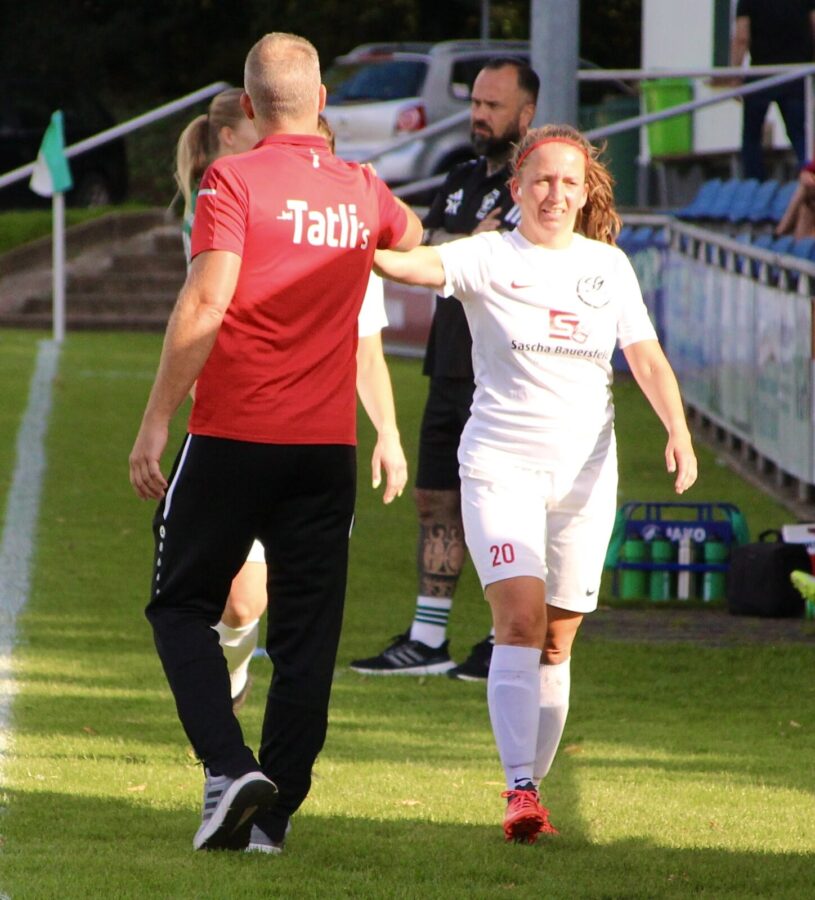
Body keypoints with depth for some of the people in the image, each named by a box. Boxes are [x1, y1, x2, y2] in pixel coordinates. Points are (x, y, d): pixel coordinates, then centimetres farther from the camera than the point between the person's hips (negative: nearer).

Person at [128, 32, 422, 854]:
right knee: (306, 633, 7)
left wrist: (155, 422, -12)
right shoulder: (362, 192, 8)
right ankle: (272, 812, 5)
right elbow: (410, 240, 32)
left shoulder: (235, 181, -9)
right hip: (327, 446, 4)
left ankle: (228, 765, -11)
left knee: (181, 606, 8)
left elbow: (205, 303, -16)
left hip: (232, 437, -4)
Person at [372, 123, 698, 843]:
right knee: (520, 620, -19)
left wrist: (678, 430, -7)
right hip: (501, 465, -4)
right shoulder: (488, 258, -2)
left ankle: (533, 784, 17)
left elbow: (647, 358, 9)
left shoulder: (610, 266, 10)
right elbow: (417, 265, -19)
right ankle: (520, 790, -23)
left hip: (586, 472, 4)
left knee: (557, 642, 6)